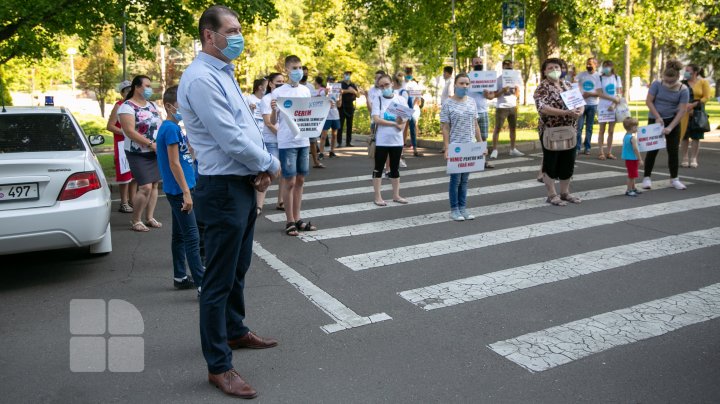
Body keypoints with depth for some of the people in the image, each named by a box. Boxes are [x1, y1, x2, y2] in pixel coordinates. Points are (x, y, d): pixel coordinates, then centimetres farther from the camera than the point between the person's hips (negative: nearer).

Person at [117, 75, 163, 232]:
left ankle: (149, 218, 17)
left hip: (156, 153, 7)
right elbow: (130, 132, -17)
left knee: (154, 185, 6)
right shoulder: (127, 107, -9)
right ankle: (135, 221, 3)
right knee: (145, 187, -12)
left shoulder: (152, 105, 13)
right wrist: (151, 144, -20)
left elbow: (161, 124, 16)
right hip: (138, 154, -7)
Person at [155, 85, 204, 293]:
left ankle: (180, 277, 25)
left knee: (180, 235, 15)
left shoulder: (175, 127, 13)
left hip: (178, 190, 10)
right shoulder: (170, 128, -15)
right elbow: (174, 164, -19)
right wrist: (186, 192, -20)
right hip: (179, 190, -10)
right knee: (192, 237, -10)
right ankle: (203, 284, -9)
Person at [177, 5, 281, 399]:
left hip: (243, 185, 10)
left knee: (238, 269, 22)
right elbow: (231, 140, -23)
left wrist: (261, 168, -3)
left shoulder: (223, 74, 14)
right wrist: (271, 165, -8)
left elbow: (246, 127, 14)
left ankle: (235, 331, 41)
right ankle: (218, 366, 11)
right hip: (223, 189, -10)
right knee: (219, 279, -1)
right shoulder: (202, 79, -18)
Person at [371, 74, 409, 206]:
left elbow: (405, 119, 2)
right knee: (378, 168, 3)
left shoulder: (401, 100, 3)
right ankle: (378, 197, 10)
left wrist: (401, 125, -20)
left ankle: (396, 195, 22)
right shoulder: (378, 100, -3)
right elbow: (376, 119, -14)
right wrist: (394, 123, -17)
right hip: (382, 140, -2)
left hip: (397, 140, 3)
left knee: (395, 168, 12)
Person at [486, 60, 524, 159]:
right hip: (501, 107, -6)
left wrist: (517, 89, -8)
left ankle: (513, 149, 17)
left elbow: (517, 93, 13)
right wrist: (502, 91, -24)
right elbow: (494, 95, -10)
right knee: (497, 128, -5)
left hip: (513, 106, 6)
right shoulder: (498, 79, -5)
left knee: (513, 128, 9)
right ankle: (494, 150, -5)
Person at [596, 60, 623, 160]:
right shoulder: (600, 78, -1)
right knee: (602, 130, 0)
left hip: (614, 107, 3)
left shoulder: (617, 78, 7)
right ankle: (601, 152, 3)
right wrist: (613, 99, -17)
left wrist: (614, 104, -12)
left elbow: (619, 93, 3)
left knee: (611, 131, 4)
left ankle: (609, 152, 9)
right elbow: (600, 94, -8)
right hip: (603, 107, -2)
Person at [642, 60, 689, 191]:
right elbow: (649, 101, -9)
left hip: (673, 121, 1)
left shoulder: (683, 89, -12)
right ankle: (647, 177, 6)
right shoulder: (657, 84, -12)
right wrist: (658, 117, -15)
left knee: (673, 150, 3)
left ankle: (674, 179, 13)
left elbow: (682, 110, -14)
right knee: (653, 149, -1)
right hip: (655, 120, -1)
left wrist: (670, 127, -20)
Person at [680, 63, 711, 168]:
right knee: (684, 136, 1)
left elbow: (706, 97, -3)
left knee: (696, 137, 2)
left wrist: (693, 105, -15)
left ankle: (693, 159, 9)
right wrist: (685, 106, -15)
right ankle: (685, 159, 9)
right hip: (684, 113, 1)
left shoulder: (703, 82, 2)